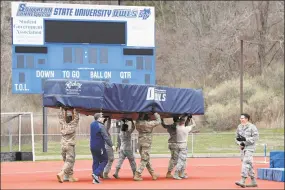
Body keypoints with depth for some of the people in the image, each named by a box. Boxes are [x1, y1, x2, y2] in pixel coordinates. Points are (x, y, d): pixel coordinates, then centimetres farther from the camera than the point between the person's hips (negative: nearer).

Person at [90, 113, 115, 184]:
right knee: (104, 160, 5)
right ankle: (96, 173, -11)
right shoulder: (101, 126, -17)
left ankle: (95, 179, 8)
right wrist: (111, 145, -15)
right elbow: (106, 137, -20)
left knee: (95, 161, 11)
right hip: (99, 147, -8)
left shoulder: (92, 124, 7)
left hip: (92, 146, 8)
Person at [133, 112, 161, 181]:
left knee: (147, 160, 15)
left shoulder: (138, 123, -1)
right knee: (144, 160, -2)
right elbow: (158, 121, -5)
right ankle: (137, 175, -6)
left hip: (140, 142, 6)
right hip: (147, 143, -6)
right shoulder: (148, 123, -14)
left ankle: (153, 174, 24)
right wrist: (156, 113, 6)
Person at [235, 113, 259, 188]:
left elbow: (256, 137, -14)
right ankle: (253, 182, 17)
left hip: (249, 147, -7)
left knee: (246, 163, -18)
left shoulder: (252, 127, -9)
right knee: (249, 165, 10)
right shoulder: (239, 127, 11)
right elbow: (237, 137, 17)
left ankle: (242, 181, -24)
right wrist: (240, 143, -3)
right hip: (242, 148, 7)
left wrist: (245, 139, -21)